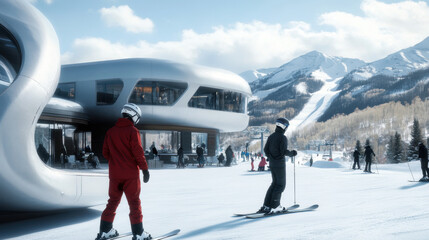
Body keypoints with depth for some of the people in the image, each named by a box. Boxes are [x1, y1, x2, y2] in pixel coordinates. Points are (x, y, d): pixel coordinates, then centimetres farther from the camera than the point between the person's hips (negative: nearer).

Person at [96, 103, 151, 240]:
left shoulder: (110, 132, 7)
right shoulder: (132, 131, -10)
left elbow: (105, 153, 11)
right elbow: (138, 152, -15)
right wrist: (145, 169, -10)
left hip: (114, 174, 5)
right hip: (130, 174, -5)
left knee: (113, 201, 16)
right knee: (134, 203, 3)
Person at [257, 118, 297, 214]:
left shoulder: (271, 136, 8)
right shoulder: (283, 137, -14)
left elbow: (265, 149, 9)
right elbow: (284, 151, -20)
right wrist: (292, 153, -3)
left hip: (272, 163, 7)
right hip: (280, 163, -7)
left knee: (275, 183, 16)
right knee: (281, 185, 1)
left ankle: (266, 205, 12)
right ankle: (274, 206, -4)